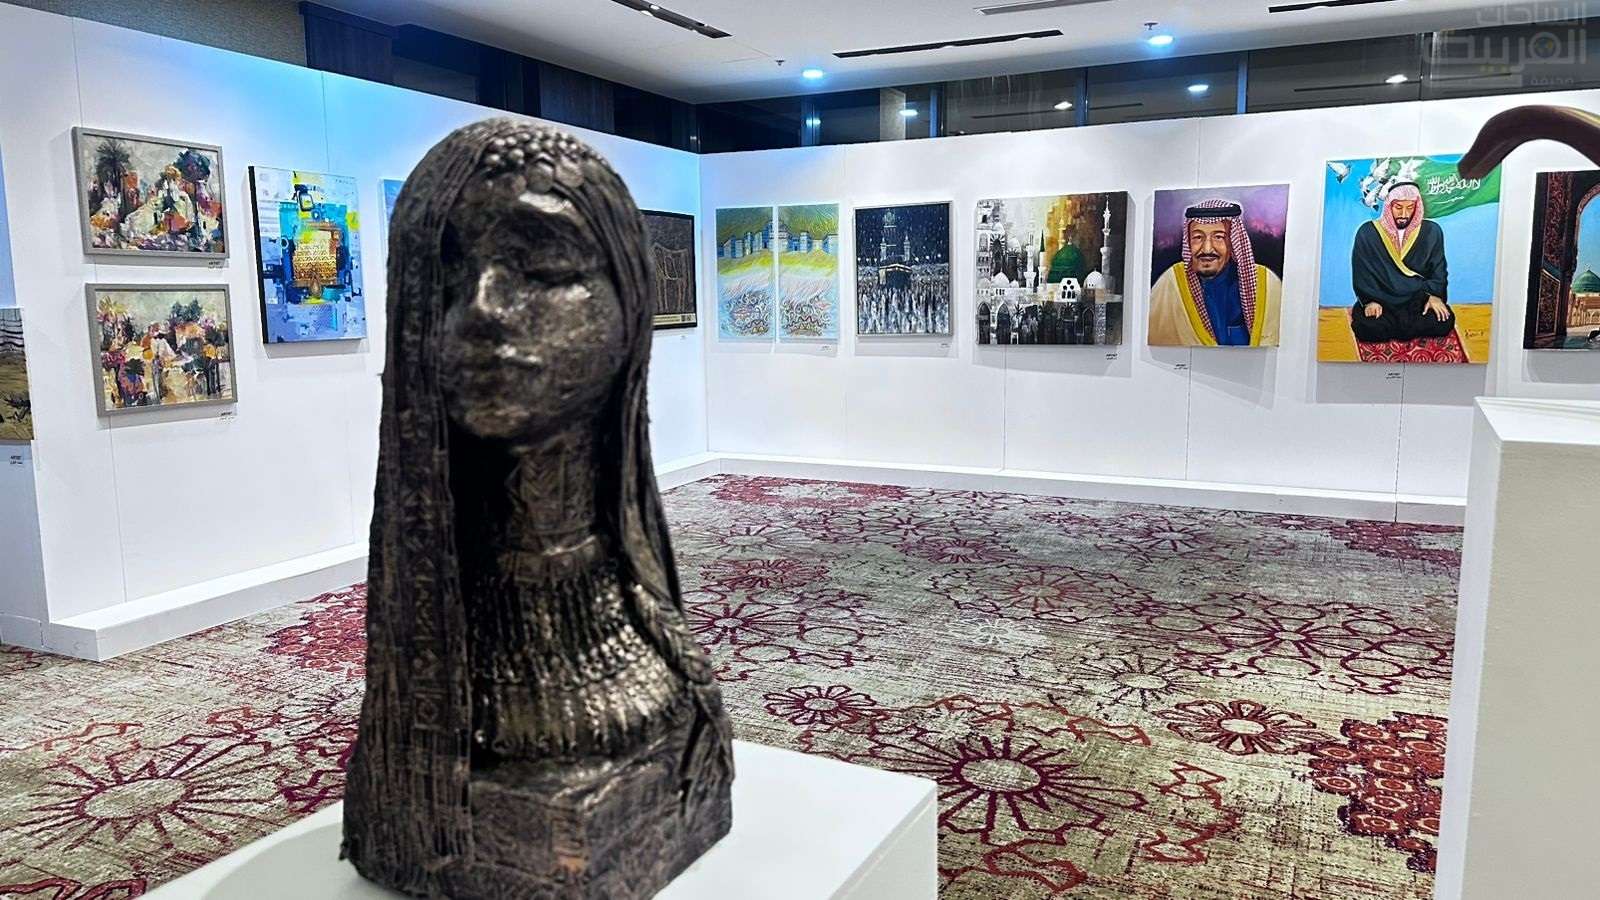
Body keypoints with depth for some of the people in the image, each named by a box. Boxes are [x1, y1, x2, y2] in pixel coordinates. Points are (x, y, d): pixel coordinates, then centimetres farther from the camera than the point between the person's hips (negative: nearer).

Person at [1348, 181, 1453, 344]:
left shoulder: (1432, 231, 3)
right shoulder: (1368, 232, -4)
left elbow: (1438, 269, 8)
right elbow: (1362, 272, -3)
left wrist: (1435, 295, -9)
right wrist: (1370, 300, -16)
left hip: (1418, 300, 3)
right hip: (1381, 299, -3)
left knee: (1445, 321, -25)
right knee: (1367, 327, -33)